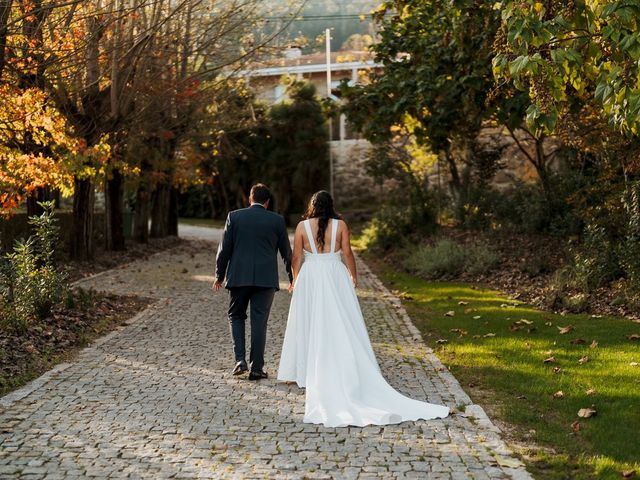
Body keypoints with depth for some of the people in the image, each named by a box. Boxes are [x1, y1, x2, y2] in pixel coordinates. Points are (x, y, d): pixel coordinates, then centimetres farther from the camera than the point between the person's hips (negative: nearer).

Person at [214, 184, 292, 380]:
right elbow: (286, 252, 8)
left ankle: (240, 360, 2)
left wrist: (219, 275, 10)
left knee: (236, 316, 16)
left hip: (238, 277, 0)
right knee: (259, 322, 5)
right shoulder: (277, 220, 2)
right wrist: (292, 277, 20)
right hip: (266, 279, 0)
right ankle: (256, 368, 6)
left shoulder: (234, 216, 1)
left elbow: (224, 248, 1)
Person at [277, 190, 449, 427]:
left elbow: (297, 257, 1)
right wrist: (354, 276, 13)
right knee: (341, 328, 4)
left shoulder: (302, 226, -1)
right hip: (336, 277, 0)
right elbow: (347, 253, -2)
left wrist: (296, 280, 14)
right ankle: (344, 375, 4)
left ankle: (305, 374, 12)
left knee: (311, 326, 9)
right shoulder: (340, 225, -1)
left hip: (310, 278, 0)